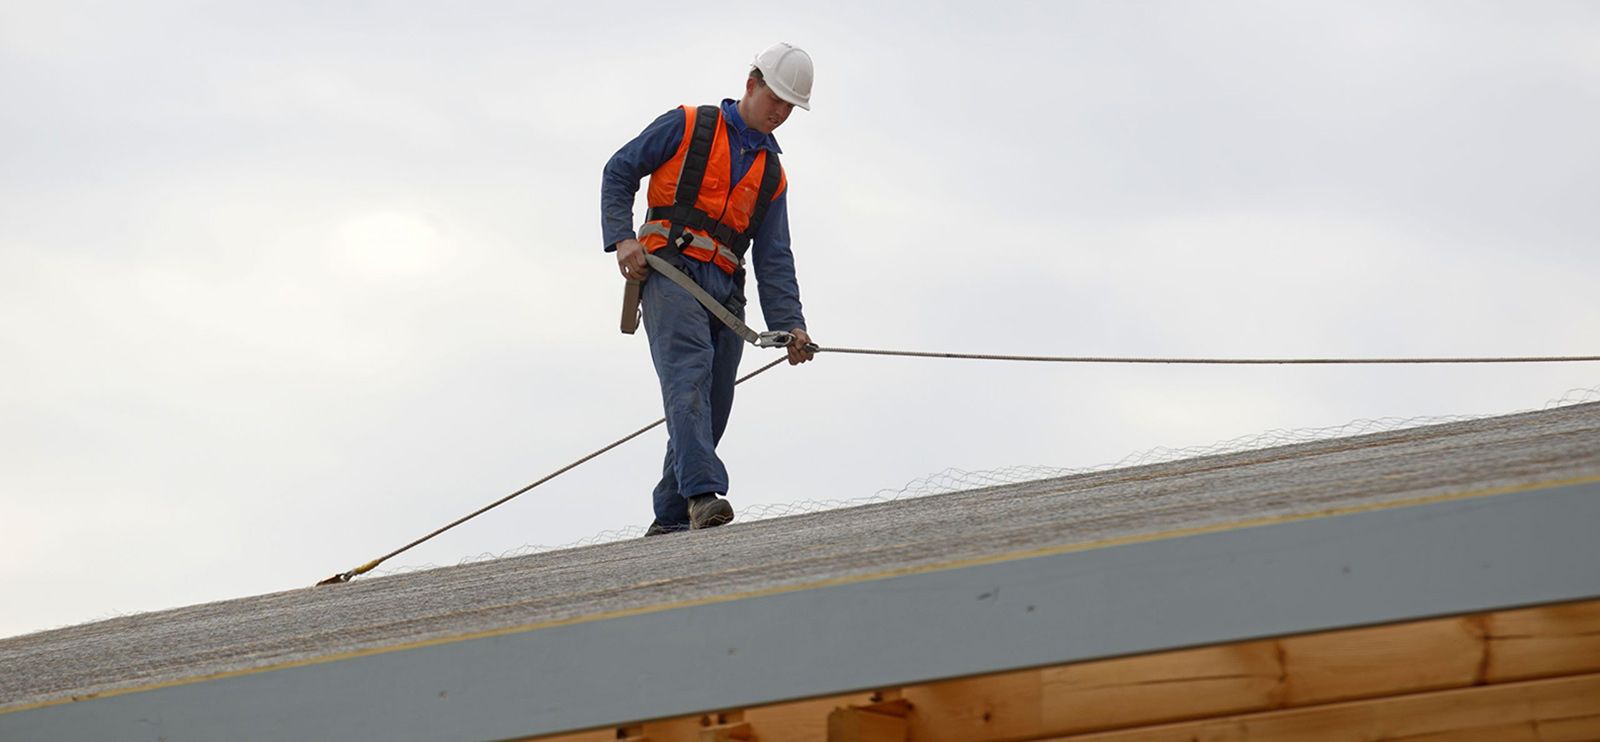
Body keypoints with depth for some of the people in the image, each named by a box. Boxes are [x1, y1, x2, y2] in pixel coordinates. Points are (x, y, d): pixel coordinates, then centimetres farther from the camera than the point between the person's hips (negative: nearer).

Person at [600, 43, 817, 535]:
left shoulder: (772, 175, 24)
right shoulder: (687, 126, 10)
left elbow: (773, 259, 18)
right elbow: (619, 171, 7)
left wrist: (789, 325, 4)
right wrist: (622, 238, -8)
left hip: (725, 291, 6)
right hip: (670, 269, -6)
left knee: (712, 410, 0)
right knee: (689, 375, -25)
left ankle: (670, 519, 9)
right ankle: (702, 493, -40)